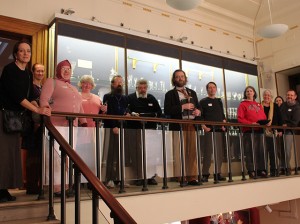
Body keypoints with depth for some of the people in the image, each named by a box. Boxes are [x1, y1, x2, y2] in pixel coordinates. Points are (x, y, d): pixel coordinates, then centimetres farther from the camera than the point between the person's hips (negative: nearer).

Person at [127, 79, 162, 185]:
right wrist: (132, 114, -19)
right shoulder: (130, 98, 7)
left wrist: (155, 118, -2)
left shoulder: (152, 98, 17)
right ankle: (139, 177, 8)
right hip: (134, 129, -3)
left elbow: (159, 112, 17)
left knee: (151, 153, 3)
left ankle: (151, 176, 11)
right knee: (136, 153, -1)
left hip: (150, 128, 3)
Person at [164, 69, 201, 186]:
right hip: (178, 126, -4)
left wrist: (198, 111, 1)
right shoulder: (170, 94, 5)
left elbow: (198, 107, 25)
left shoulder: (192, 92, 20)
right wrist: (183, 107, -15)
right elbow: (167, 111, -8)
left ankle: (192, 177, 10)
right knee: (179, 154, -5)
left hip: (192, 125, 4)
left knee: (192, 152, 4)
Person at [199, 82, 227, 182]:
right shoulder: (203, 102, 5)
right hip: (209, 130, -5)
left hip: (220, 130, 5)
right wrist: (204, 126, -14)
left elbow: (223, 115, 21)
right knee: (208, 152, -7)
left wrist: (224, 124, 5)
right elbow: (200, 116, -2)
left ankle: (217, 173, 12)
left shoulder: (219, 101, 20)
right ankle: (205, 174, -1)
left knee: (220, 152, 4)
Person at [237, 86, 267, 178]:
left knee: (260, 150, 3)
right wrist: (251, 123, -16)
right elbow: (240, 119, -4)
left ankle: (261, 170, 9)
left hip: (259, 130, 5)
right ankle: (251, 171, -2)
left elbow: (264, 117, 18)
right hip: (248, 131, -5)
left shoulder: (259, 105, 22)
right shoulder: (242, 104, 6)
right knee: (250, 151, -6)